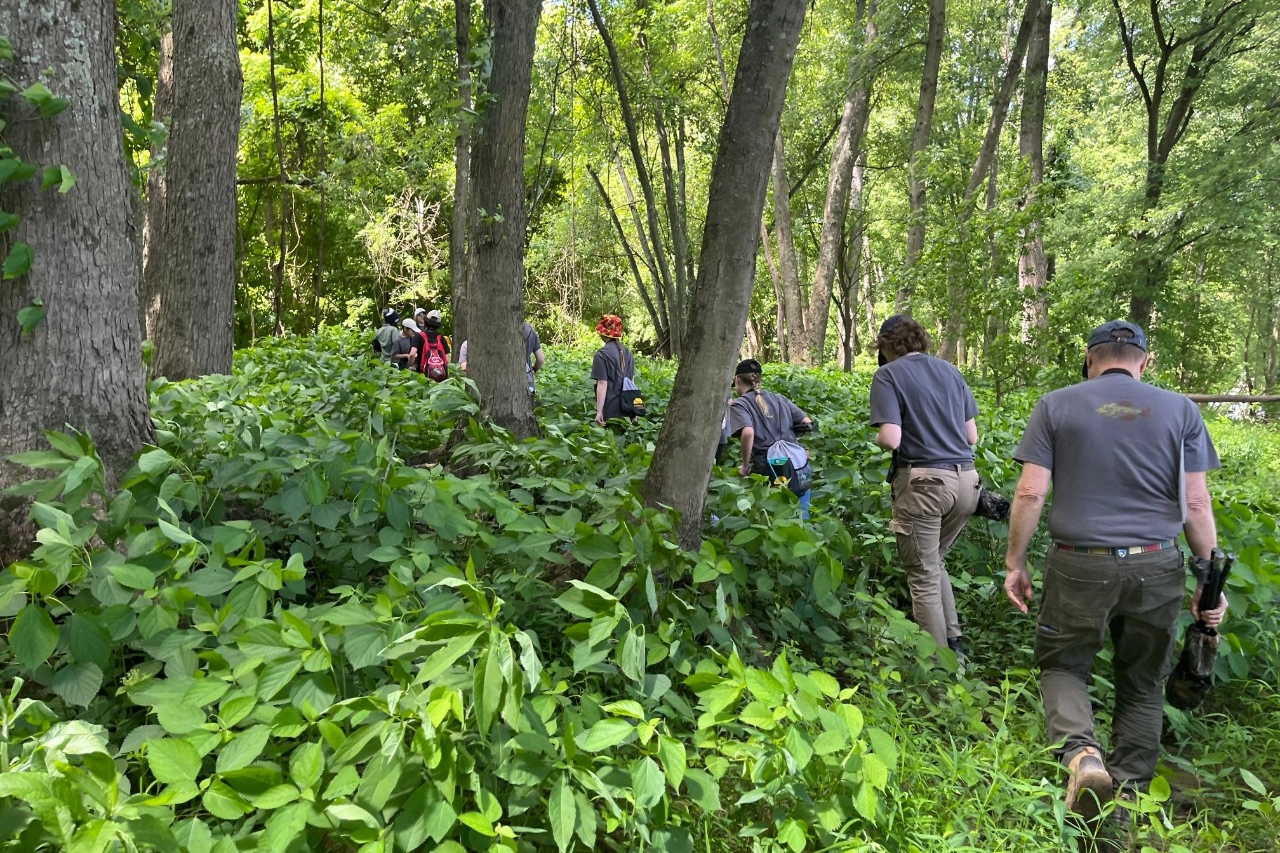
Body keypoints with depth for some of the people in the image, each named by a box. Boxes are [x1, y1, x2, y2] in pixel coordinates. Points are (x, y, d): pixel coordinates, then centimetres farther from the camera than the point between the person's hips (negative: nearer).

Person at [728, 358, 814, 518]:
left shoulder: (739, 405, 0)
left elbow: (748, 432, -19)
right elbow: (808, 423, 14)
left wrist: (745, 466, -9)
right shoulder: (778, 398, 16)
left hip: (767, 468, -5)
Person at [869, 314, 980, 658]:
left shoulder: (888, 375, -4)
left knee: (923, 577, 5)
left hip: (923, 481, -6)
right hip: (966, 480, 6)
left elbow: (891, 439, -15)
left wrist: (879, 437, 7)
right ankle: (953, 642, 24)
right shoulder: (949, 370, 13)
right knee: (934, 563, 25)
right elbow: (972, 436, 13)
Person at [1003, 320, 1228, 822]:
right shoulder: (1180, 410, 5)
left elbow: (1030, 493, -5)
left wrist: (1014, 563, 4)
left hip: (1079, 566, -2)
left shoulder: (1056, 406, 1)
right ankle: (1126, 799, 22)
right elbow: (1196, 504, 1)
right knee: (1142, 684, 17)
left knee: (1061, 665, 15)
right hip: (1157, 568, 2)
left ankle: (1080, 753, -11)